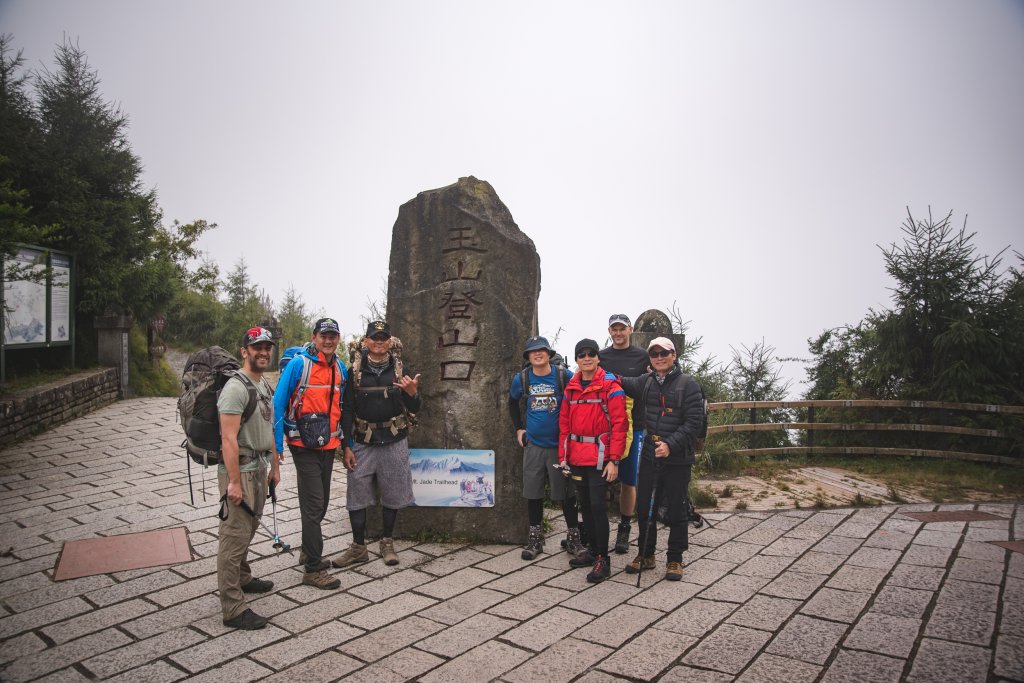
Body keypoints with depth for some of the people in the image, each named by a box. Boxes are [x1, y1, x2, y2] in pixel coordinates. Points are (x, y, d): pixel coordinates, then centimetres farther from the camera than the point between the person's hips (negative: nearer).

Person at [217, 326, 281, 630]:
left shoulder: (265, 386, 13)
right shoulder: (236, 387, -17)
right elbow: (229, 439, -22)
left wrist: (275, 466, 21)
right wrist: (234, 482, -23)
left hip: (260, 468, 9)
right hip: (239, 469, -9)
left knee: (248, 529, 22)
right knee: (235, 536, -5)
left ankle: (242, 578, 40)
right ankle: (233, 609, 0)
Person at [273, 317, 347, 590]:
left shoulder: (340, 368, 6)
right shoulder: (298, 364, -13)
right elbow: (278, 403, -11)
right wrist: (278, 444, -14)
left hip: (329, 445, 6)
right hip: (305, 446, -6)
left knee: (320, 503, 18)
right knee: (313, 505, -4)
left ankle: (308, 550, 37)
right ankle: (314, 569, 6)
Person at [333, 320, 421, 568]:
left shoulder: (399, 369, 2)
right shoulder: (355, 370, -1)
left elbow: (413, 409, 3)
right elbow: (346, 410, 0)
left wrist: (412, 393, -20)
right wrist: (346, 446, -4)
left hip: (394, 443, 1)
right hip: (362, 443, -1)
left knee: (392, 494, 10)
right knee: (357, 494, 3)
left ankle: (387, 543, 27)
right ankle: (358, 547, 19)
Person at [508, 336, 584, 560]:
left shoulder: (564, 376, -9)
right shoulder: (521, 378, 1)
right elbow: (513, 402, 20)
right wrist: (518, 428, 14)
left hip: (560, 443, -3)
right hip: (533, 444, 3)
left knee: (566, 493, 4)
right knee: (533, 493, 9)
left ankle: (573, 537, 19)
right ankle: (535, 538, 23)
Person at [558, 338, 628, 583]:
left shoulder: (610, 386, -8)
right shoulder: (571, 388, 10)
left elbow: (619, 424, -12)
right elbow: (564, 423, 13)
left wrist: (614, 460, -16)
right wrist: (563, 456, 9)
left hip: (599, 457, -6)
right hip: (576, 458, 6)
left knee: (598, 506, -5)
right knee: (585, 505, 15)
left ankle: (603, 559, 7)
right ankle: (593, 549, 30)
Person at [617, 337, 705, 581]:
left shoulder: (688, 384, -8)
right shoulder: (645, 382, 7)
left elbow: (694, 422, -12)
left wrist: (671, 445, -20)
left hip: (678, 460, -4)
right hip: (650, 458, 5)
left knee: (675, 511, 6)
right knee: (644, 508, 11)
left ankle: (675, 559, 22)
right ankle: (645, 554, 28)